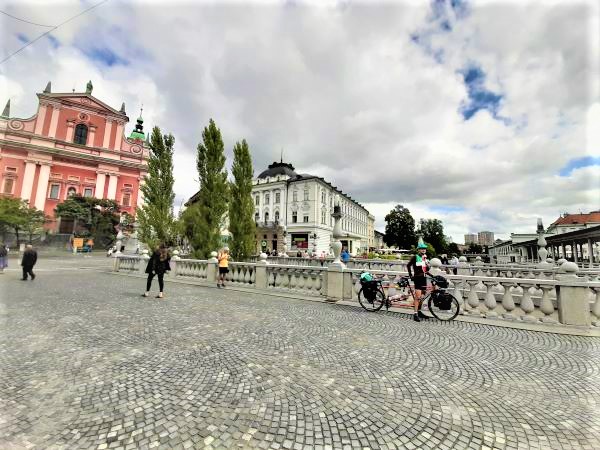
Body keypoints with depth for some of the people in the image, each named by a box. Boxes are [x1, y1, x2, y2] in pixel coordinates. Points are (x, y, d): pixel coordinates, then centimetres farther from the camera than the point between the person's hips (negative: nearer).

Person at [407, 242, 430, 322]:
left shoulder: (425, 257, 15)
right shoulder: (415, 257, -5)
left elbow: (427, 269, 18)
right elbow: (408, 265, -5)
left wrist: (428, 265, -3)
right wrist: (411, 275, -8)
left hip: (423, 278, 7)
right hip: (417, 278, -7)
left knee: (422, 296, 13)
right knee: (418, 296, -13)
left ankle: (419, 311, 25)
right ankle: (415, 314, -11)